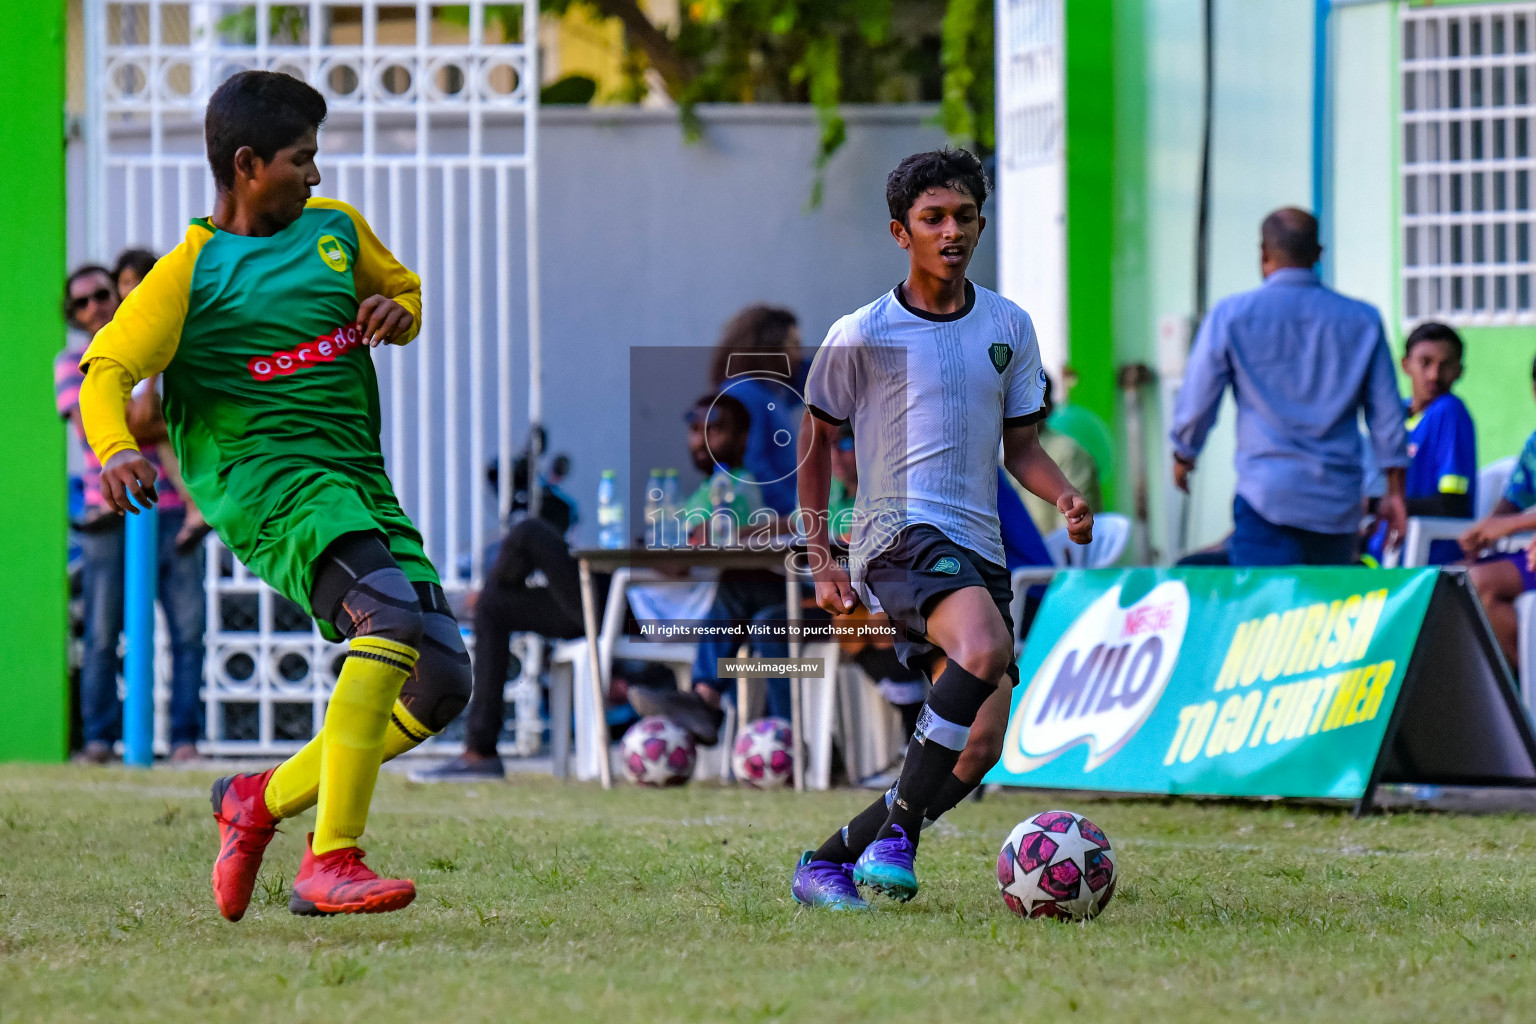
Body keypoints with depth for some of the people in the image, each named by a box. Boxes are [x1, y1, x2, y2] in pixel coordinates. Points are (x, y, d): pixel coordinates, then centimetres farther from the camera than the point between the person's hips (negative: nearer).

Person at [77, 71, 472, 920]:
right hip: (264, 476, -7)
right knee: (394, 611, -32)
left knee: (440, 685, -1)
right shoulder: (191, 271, -2)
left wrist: (397, 312, 8)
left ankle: (263, 798, 18)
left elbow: (400, 286, 34)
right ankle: (330, 863, -37)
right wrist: (116, 447, -31)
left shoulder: (336, 228, 16)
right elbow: (107, 370, -9)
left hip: (359, 479, 7)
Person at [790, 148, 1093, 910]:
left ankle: (831, 860, 13)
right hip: (899, 533, -6)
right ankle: (898, 828, -23)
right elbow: (815, 442, 10)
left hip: (979, 546, 6)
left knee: (980, 747, -3)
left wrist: (1064, 497, -4)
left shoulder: (1009, 328, 12)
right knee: (985, 649, -35)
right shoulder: (861, 336, 0)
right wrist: (821, 562, 5)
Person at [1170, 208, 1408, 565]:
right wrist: (1395, 492, 17)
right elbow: (1386, 413, 9)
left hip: (1266, 494, -3)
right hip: (1339, 499, 3)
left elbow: (1198, 399, 6)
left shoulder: (1231, 315, -1)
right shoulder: (1363, 321, 6)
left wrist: (1183, 454, 25)